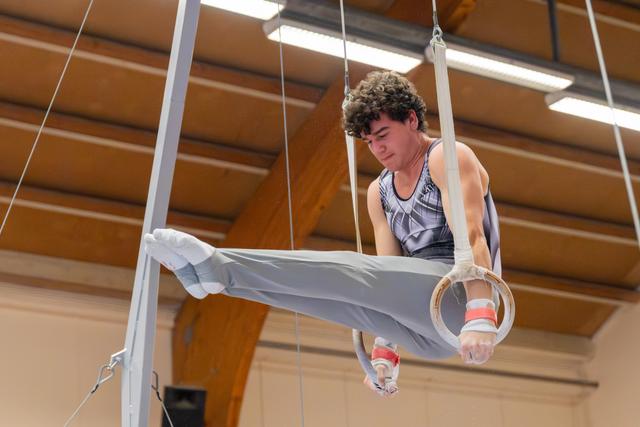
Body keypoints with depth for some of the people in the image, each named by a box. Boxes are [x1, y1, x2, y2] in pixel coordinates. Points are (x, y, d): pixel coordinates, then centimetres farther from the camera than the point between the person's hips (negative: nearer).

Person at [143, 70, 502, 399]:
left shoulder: (448, 157, -4)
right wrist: (385, 351, 3)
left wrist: (482, 316, -32)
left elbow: (472, 236, -19)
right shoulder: (379, 192, 19)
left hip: (459, 293, -7)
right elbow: (391, 274, 12)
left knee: (349, 274, -25)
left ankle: (219, 267, -32)